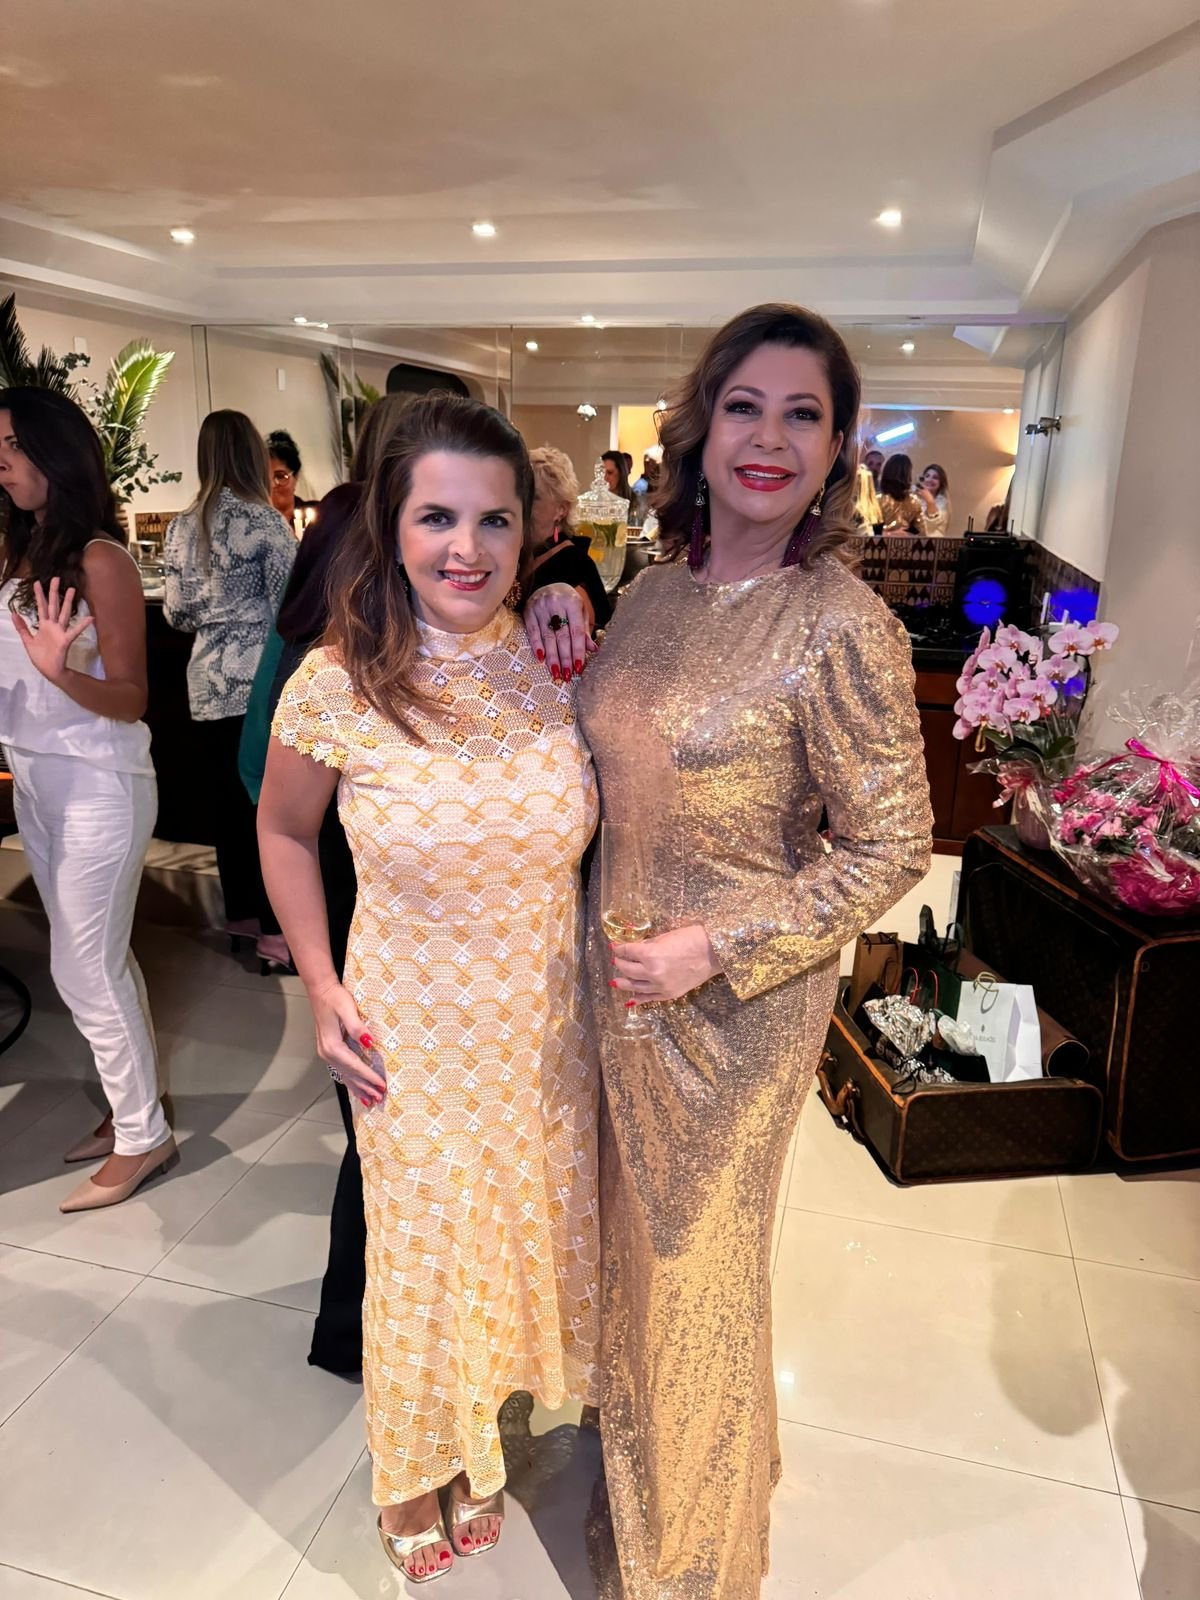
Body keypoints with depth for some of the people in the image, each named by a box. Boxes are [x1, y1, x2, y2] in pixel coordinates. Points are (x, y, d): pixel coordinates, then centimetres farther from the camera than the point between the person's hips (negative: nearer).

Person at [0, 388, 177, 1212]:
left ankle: (144, 1137, 17)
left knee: (85, 971, 0)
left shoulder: (101, 560, -14)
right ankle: (136, 1104, 31)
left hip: (99, 785, -7)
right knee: (98, 960, 15)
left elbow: (130, 700, -15)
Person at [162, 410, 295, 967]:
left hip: (209, 684, 5)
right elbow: (289, 607, -12)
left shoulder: (181, 527, 8)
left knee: (229, 803, 14)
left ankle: (241, 913, 26)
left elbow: (176, 614, 10)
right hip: (261, 682, -5)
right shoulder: (264, 519, -8)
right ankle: (273, 928, 4)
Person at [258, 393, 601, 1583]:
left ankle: (481, 1442, 54)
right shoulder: (336, 684, -18)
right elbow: (283, 830, -2)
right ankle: (420, 1463, 50)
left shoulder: (557, 663, -10)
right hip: (415, 1027, -3)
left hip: (546, 1015, 3)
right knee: (425, 1243, 17)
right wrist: (322, 991, -5)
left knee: (532, 1218, 22)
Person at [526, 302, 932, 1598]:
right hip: (616, 973, 6)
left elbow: (892, 846, -16)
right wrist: (559, 629, -4)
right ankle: (641, 1428, 57)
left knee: (697, 1249, 16)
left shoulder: (842, 625, -20)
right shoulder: (656, 588, 0)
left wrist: (718, 948, -21)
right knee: (635, 1221, 25)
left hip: (736, 998, -6)